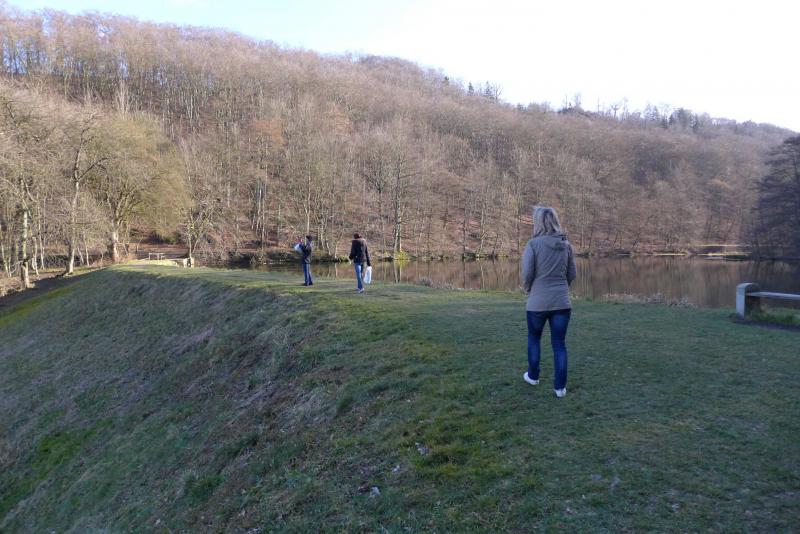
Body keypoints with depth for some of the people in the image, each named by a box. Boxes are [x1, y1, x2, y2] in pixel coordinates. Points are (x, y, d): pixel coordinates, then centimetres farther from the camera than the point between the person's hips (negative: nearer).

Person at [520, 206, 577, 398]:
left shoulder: (533, 244, -11)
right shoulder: (566, 245, 2)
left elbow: (526, 274, -12)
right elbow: (572, 274, 7)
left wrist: (528, 289, 8)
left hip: (538, 302, -3)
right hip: (562, 302, 3)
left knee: (534, 338, 20)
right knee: (559, 344, 8)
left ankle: (533, 376, 33)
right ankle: (560, 387, 10)